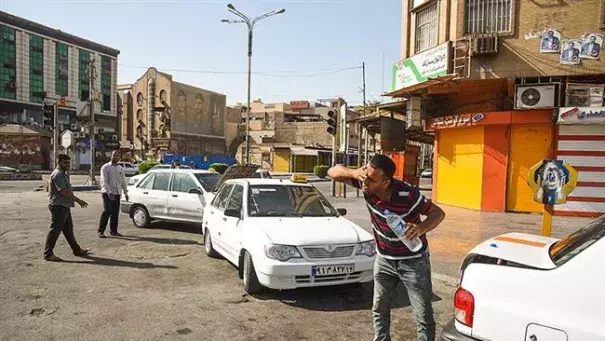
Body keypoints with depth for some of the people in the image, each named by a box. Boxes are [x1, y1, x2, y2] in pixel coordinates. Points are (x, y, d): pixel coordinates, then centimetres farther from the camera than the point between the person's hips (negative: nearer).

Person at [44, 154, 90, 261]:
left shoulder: (63, 174, 18)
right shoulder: (57, 174, -14)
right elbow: (63, 191, -22)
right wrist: (78, 200, -20)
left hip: (65, 206, 11)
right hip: (58, 206, -11)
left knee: (68, 229, 16)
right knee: (55, 230, -5)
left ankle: (76, 250, 25)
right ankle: (48, 254, 2)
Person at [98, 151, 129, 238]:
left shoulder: (120, 168, 14)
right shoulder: (105, 167, -4)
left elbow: (123, 181, 19)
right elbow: (104, 181, -12)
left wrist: (125, 192, 15)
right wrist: (109, 192, -22)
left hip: (117, 193, 5)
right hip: (107, 193, -5)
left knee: (115, 212, 6)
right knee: (107, 211, -14)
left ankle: (113, 231, 16)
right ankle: (101, 231, -6)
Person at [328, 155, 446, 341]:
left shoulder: (408, 194, -31)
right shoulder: (365, 183, -18)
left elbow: (438, 213, -18)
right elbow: (333, 171, -10)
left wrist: (421, 228, -39)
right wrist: (353, 172, -32)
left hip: (413, 260, -4)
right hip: (384, 259, 4)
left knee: (424, 316, 4)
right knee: (379, 309, 16)